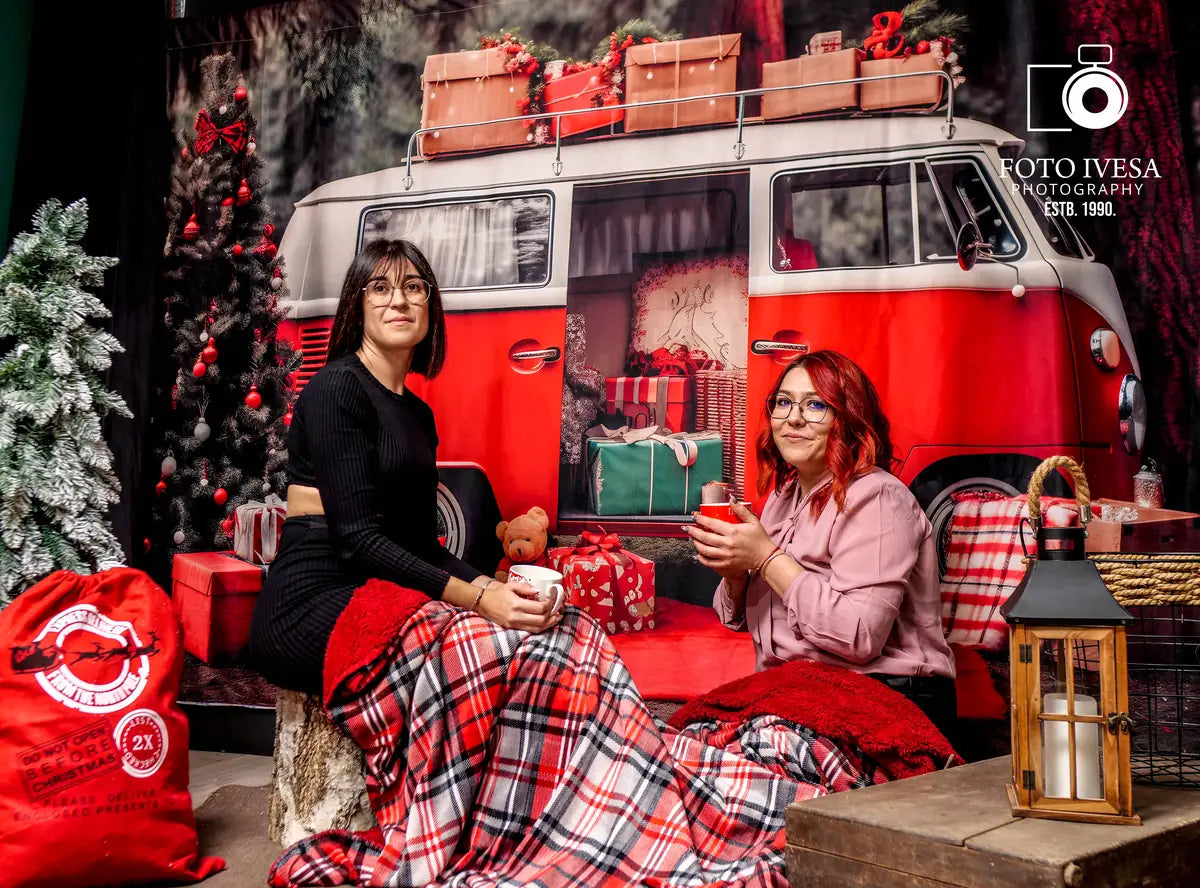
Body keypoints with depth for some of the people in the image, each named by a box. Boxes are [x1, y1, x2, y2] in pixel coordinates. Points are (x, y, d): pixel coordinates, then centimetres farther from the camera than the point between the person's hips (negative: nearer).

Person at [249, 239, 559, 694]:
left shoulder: (419, 414, 16)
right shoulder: (337, 387, -8)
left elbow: (422, 543, 12)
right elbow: (357, 537, -17)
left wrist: (492, 588, -7)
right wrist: (477, 600, -22)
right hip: (308, 609, -7)